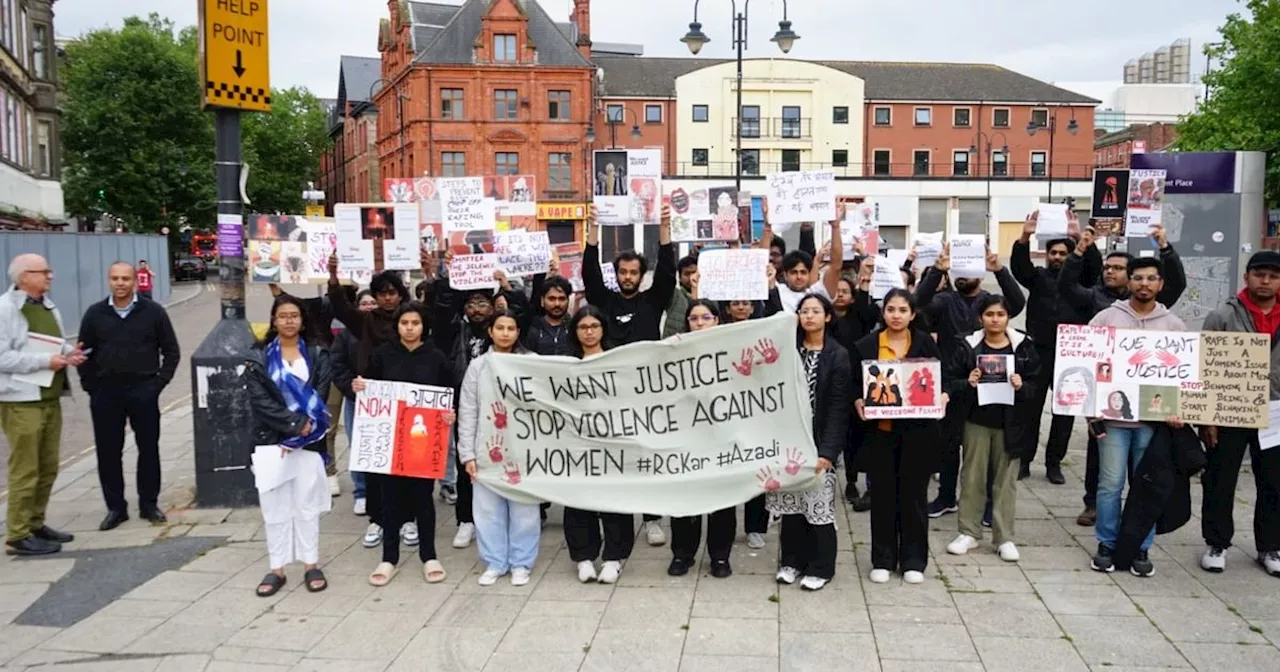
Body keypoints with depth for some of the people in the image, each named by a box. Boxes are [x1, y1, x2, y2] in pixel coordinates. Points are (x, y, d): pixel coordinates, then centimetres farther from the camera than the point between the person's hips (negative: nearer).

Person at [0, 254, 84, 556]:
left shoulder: (47, 306, 14)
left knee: (48, 468, 14)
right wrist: (45, 361, -20)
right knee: (25, 470, -3)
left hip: (51, 398, 8)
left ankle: (35, 524, 27)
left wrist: (67, 353, 3)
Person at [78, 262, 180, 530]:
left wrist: (159, 382, -4)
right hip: (105, 392, 2)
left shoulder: (153, 312, 0)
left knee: (148, 448, 5)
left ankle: (149, 504, 17)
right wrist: (91, 386, 0)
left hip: (143, 390, -1)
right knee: (108, 451, 5)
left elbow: (171, 351, 4)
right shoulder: (95, 314, 5)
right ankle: (115, 507, 15)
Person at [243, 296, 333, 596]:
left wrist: (296, 435, -13)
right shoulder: (258, 356, 3)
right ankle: (277, 569, 12)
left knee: (307, 503, 5)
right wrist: (296, 423, -16)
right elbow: (259, 400, -7)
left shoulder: (317, 355, 5)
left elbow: (319, 397, -3)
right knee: (274, 505, 3)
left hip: (307, 442, 0)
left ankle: (311, 565, 14)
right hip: (270, 441, 0)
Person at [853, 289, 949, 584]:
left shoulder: (925, 343, 2)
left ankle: (913, 560, 20)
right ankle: (883, 560, 20)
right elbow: (856, 384, 4)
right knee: (883, 494, 7)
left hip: (918, 430, 0)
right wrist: (859, 403, -14)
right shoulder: (867, 344, 0)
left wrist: (942, 397, -13)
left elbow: (943, 380, 6)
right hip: (880, 430, 0)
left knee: (914, 493, 8)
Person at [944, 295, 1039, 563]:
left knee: (1006, 478, 5)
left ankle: (1004, 537, 15)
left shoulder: (1023, 347, 1)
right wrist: (968, 383, -19)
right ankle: (969, 532, 19)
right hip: (977, 420, 0)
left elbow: (1036, 385, 2)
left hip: (1010, 422, 0)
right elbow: (952, 383, 1)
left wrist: (1022, 386, -18)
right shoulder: (968, 346, 0)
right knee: (972, 476, 7)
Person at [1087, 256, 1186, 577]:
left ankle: (1141, 549, 18)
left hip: (1155, 418, 1)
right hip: (1113, 416, -1)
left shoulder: (1173, 324, 7)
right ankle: (1106, 545, 15)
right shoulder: (1106, 318, 2)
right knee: (1110, 484, 1)